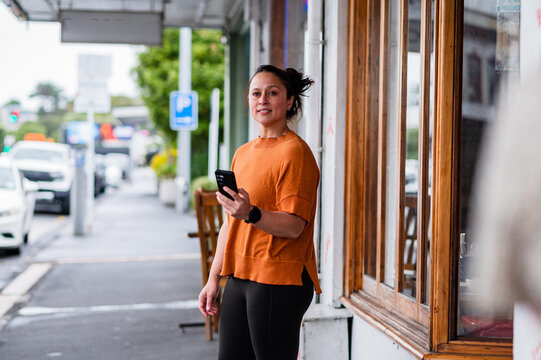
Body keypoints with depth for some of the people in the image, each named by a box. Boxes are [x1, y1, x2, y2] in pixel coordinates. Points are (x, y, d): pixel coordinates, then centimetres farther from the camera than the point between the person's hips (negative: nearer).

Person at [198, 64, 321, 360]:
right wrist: (213, 279, 17)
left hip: (279, 282, -7)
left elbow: (293, 226, -16)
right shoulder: (242, 153, 16)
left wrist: (251, 214, -32)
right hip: (239, 279, 8)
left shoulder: (295, 151, -9)